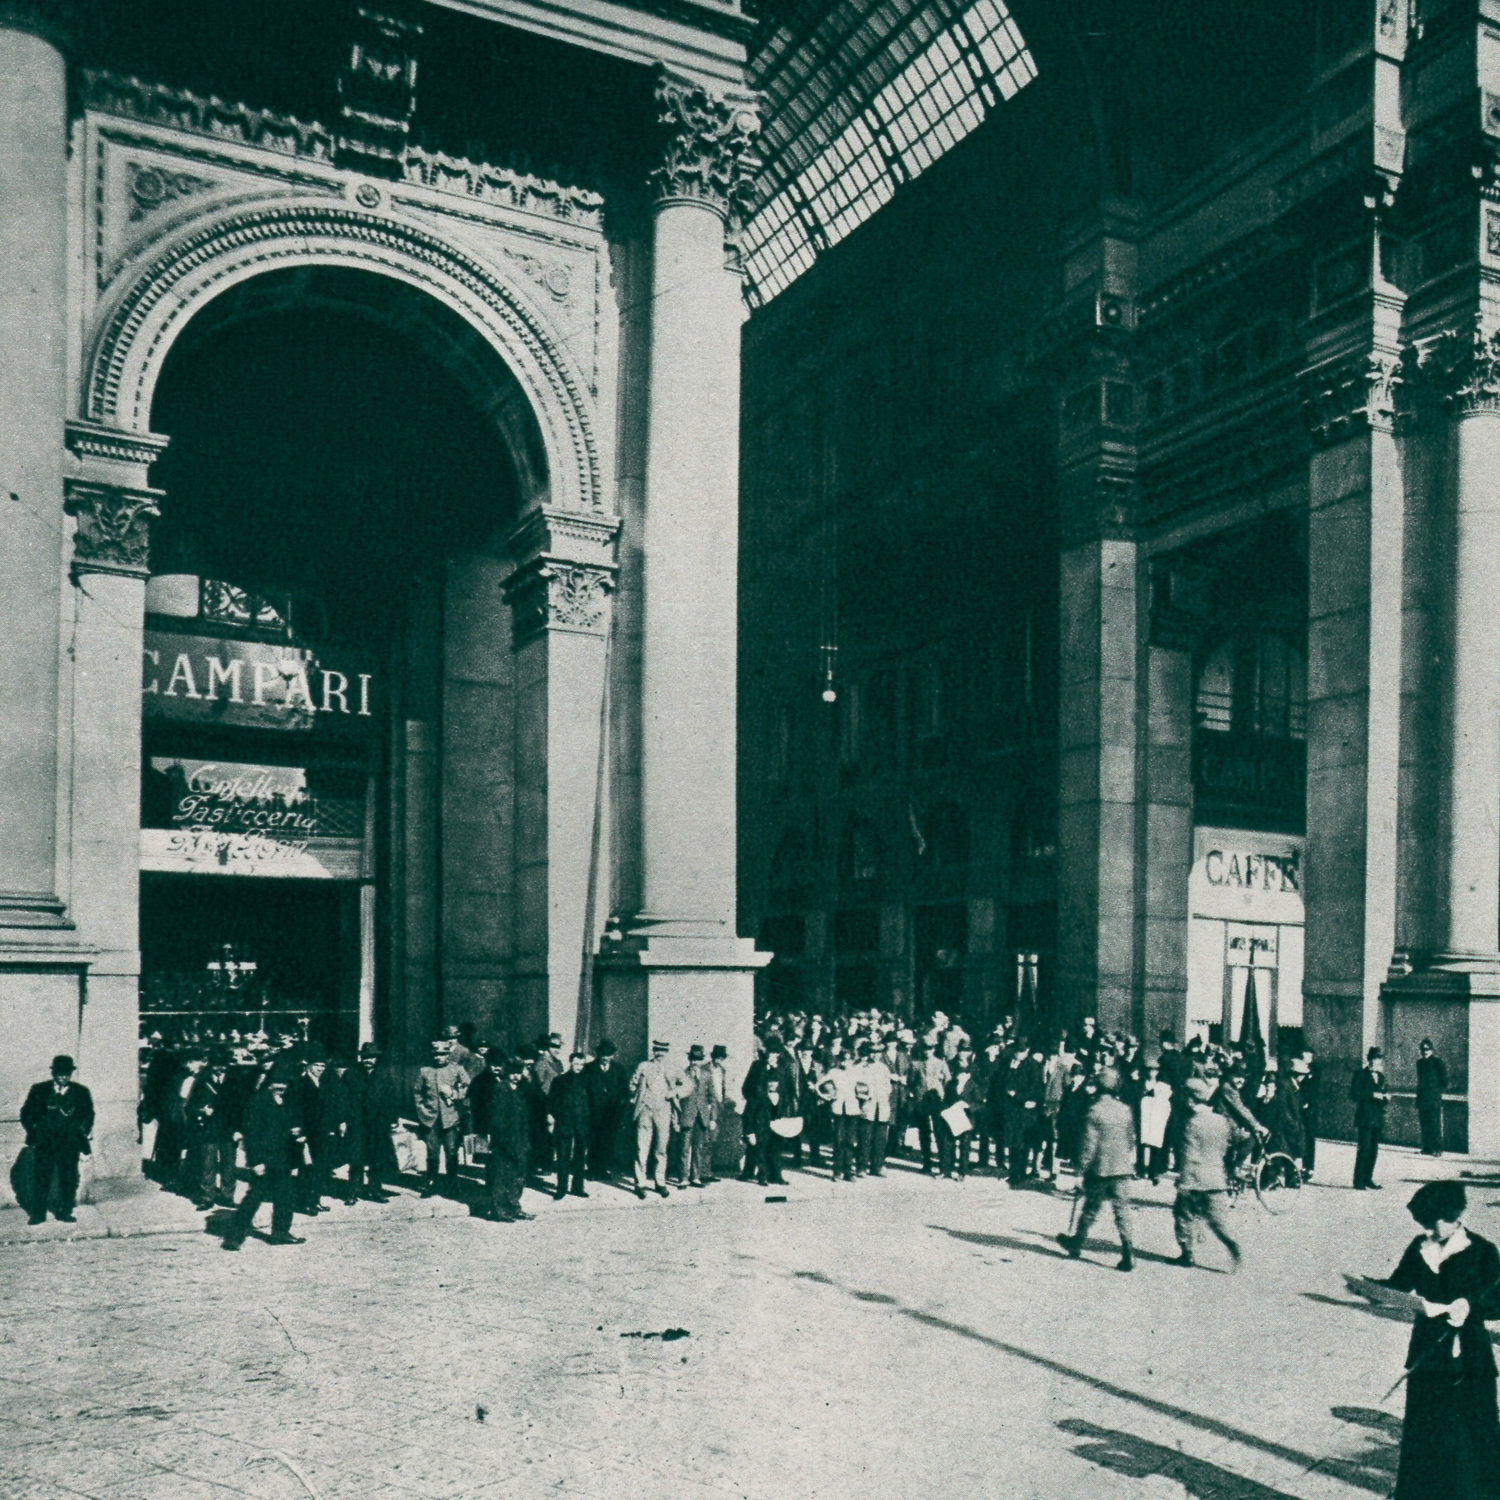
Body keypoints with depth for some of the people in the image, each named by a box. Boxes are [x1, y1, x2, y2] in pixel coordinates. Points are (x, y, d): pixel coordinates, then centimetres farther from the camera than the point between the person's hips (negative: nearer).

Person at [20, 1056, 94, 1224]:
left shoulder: (81, 1092, 6)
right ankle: (37, 1214, 10)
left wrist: (81, 1133, 2)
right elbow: (27, 1114, 10)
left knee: (69, 1178, 1)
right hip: (43, 1143, 0)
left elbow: (88, 1116, 13)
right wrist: (34, 1131, 0)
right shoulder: (39, 1090, 5)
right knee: (40, 1177, 1)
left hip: (69, 1145, 0)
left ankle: (65, 1212, 11)